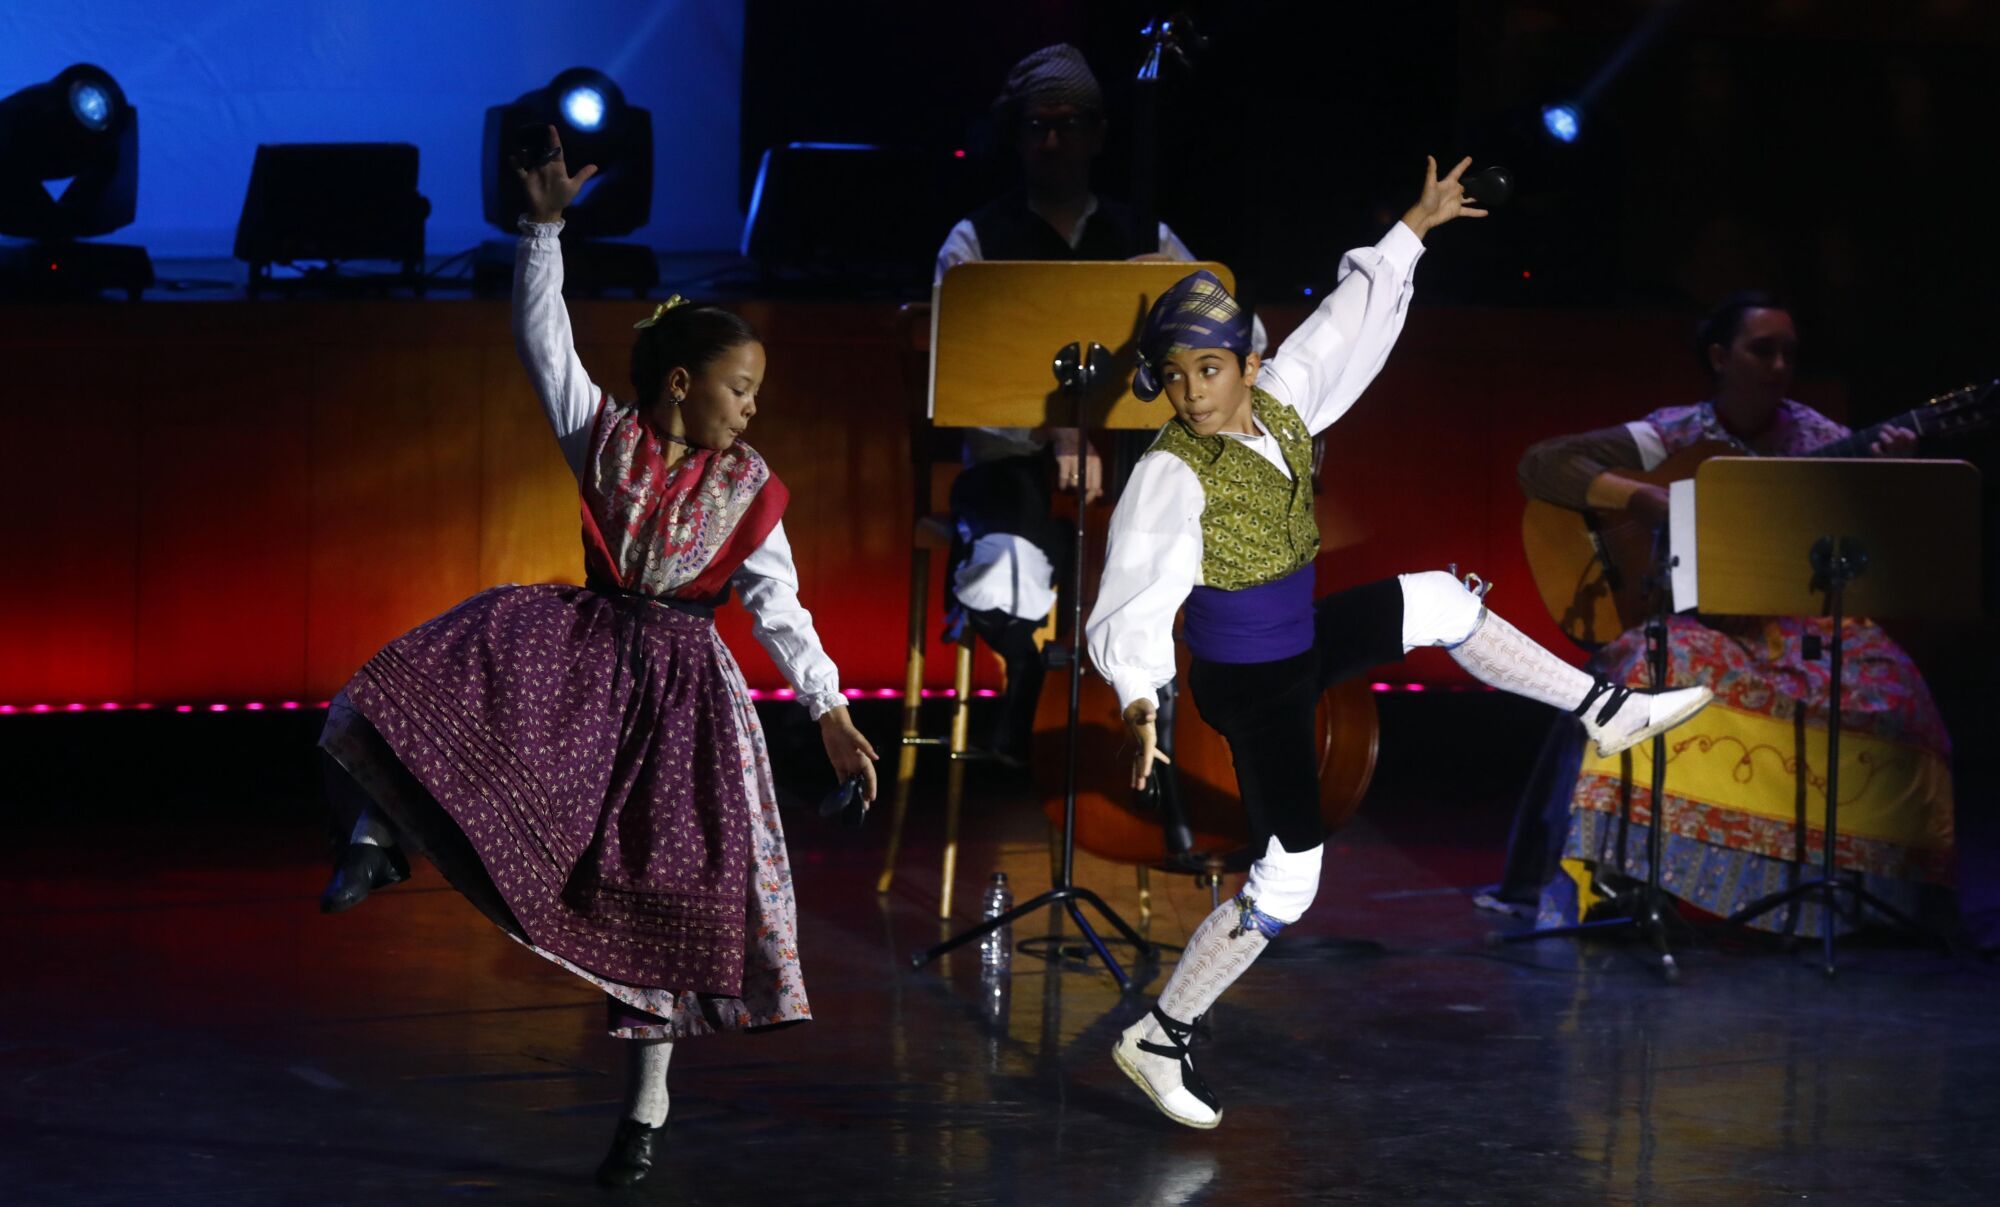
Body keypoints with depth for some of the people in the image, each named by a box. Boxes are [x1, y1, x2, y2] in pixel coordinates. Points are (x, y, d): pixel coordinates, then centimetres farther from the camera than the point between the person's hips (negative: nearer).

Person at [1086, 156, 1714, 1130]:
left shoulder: (1280, 402, -7)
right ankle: (1159, 1038, 5)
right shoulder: (1171, 473, -28)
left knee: (1442, 603, 19)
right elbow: (1137, 595, -37)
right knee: (1287, 881, -5)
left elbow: (1349, 318, 8)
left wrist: (1417, 225, 17)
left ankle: (1607, 713, 37)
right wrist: (1139, 703, -53)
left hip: (1302, 641, 8)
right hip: (1249, 684, -8)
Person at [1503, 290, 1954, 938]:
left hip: (1796, 619, 3)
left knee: (1885, 686, -27)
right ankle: (1616, 880, -31)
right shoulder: (1672, 437, 1)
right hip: (1693, 621, -2)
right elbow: (1542, 464, -7)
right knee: (1662, 669, -37)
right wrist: (1645, 499, -18)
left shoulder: (1818, 439, 8)